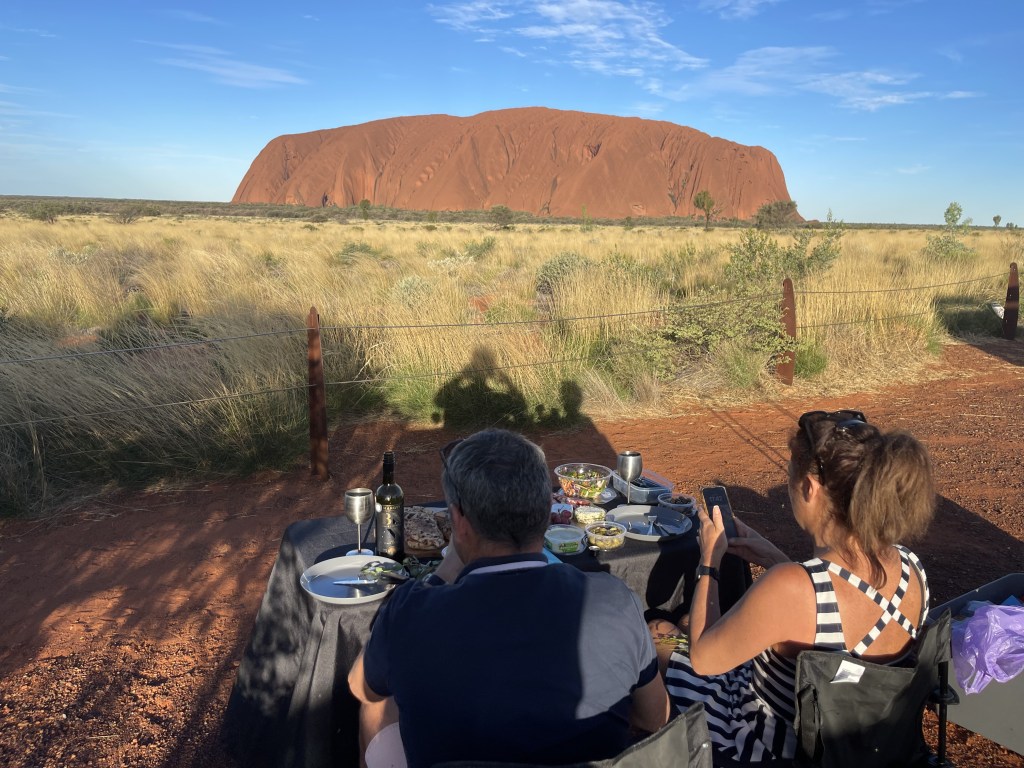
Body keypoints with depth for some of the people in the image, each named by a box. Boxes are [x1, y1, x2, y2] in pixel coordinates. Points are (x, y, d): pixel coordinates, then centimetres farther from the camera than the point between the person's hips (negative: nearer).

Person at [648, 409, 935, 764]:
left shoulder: (789, 589, -39)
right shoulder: (911, 569, -17)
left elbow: (702, 658, -22)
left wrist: (709, 561, -10)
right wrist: (776, 560, 1)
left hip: (768, 747, -6)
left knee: (652, 638, 21)